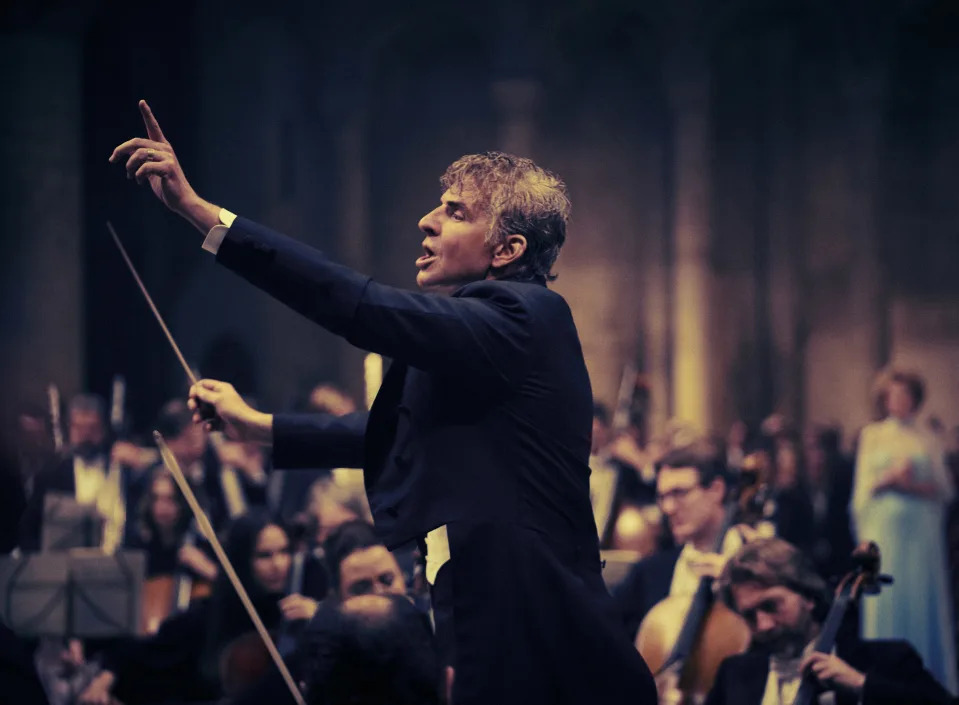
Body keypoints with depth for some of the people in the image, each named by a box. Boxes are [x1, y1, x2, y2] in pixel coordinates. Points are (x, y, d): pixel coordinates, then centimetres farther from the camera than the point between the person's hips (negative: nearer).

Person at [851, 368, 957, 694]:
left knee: (923, 595, -3)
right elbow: (863, 488, 7)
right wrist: (887, 480, -10)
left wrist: (913, 484, -11)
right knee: (887, 601, -3)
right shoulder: (872, 436, 10)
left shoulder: (926, 439, 8)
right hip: (884, 529, 0)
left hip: (921, 531, 0)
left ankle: (927, 677, 2)